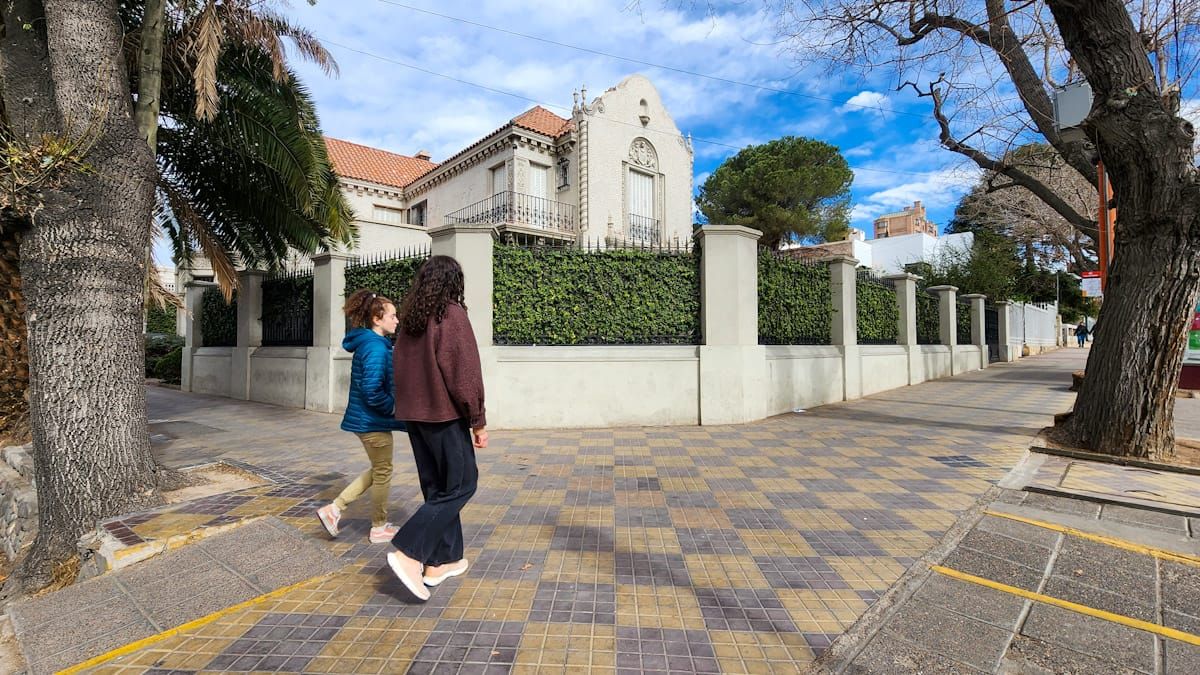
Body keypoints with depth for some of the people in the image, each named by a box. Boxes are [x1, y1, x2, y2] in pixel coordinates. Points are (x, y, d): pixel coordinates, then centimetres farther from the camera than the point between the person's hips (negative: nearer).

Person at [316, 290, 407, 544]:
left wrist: (392, 405, 12)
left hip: (364, 419, 9)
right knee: (383, 473, 9)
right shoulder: (376, 347, -22)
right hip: (374, 421, -9)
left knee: (378, 470, 23)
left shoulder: (366, 344, 9)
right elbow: (372, 390, -29)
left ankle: (334, 509, 22)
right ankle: (379, 528, 26)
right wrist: (394, 407, -14)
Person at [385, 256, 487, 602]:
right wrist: (478, 421, -9)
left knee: (437, 487, 15)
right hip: (445, 415, -8)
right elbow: (465, 374, -16)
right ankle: (408, 553, -5)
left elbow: (401, 368, 14)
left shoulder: (410, 318, 8)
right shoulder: (452, 314, -13)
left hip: (414, 414, 8)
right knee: (460, 485, 4)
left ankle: (442, 561, 23)